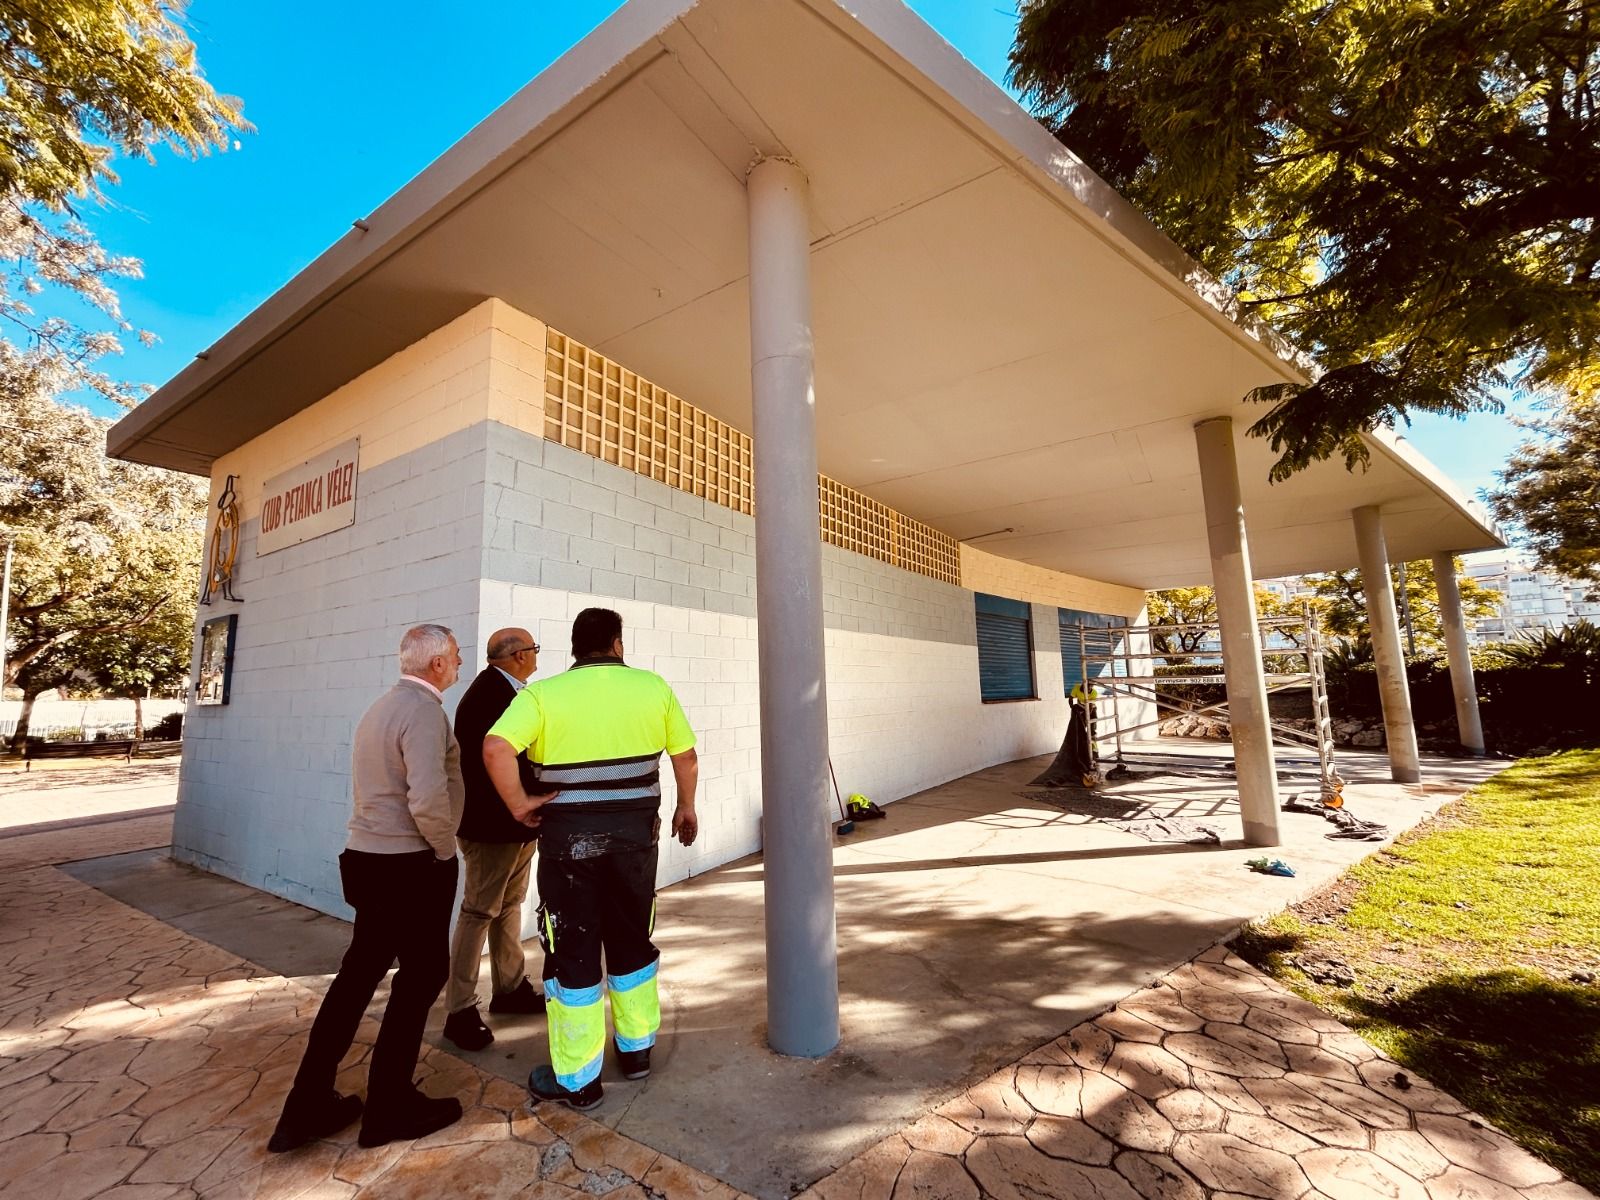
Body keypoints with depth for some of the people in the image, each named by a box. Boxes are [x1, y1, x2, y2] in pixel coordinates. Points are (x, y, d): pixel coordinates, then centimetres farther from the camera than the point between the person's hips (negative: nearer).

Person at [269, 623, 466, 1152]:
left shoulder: (382, 706, 11)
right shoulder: (423, 710, -20)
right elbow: (428, 799, -29)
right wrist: (445, 851, -13)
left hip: (370, 857, 9)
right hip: (410, 866, -9)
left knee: (360, 972, 18)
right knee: (421, 975, 7)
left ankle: (309, 1104, 26)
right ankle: (389, 1107, 21)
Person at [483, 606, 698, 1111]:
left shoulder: (543, 694, -6)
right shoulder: (652, 686, -1)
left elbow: (495, 748, -22)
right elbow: (686, 755, 2)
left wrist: (519, 804, -10)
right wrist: (686, 808, 16)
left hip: (569, 837, -2)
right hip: (635, 832, 2)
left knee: (573, 951, 11)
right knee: (632, 941, 20)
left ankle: (576, 1079, 24)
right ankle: (637, 1048, 36)